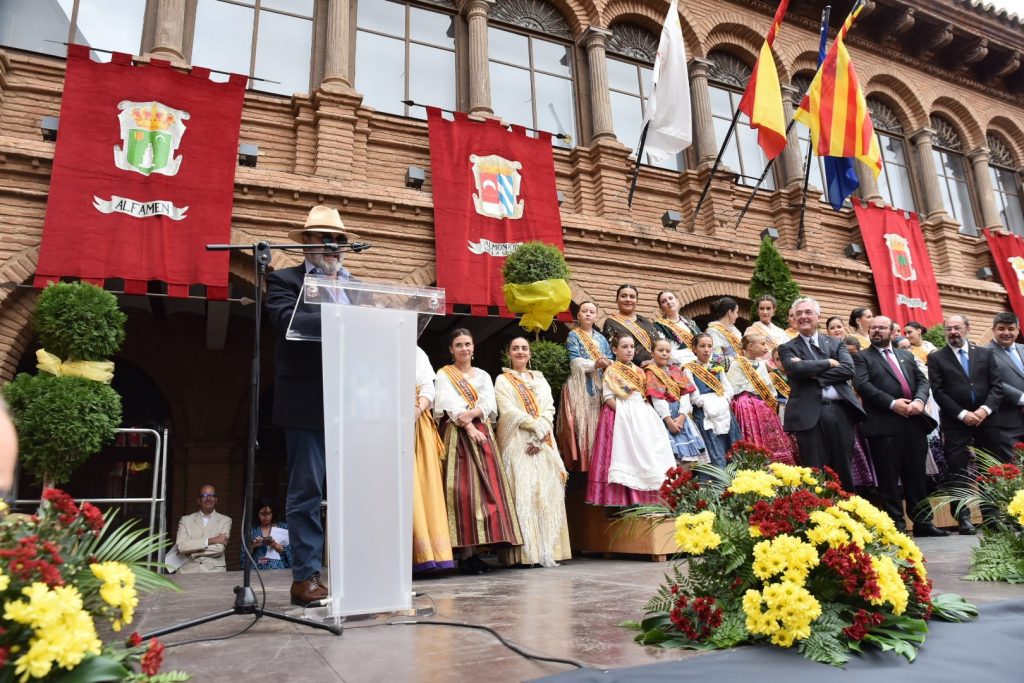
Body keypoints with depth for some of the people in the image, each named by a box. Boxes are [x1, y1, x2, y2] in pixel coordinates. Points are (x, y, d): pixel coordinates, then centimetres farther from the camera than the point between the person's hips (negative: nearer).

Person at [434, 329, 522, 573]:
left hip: (482, 433, 4)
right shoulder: (444, 375, 8)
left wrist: (472, 414, -16)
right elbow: (450, 404, -7)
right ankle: (465, 554, -12)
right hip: (458, 435, -4)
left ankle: (474, 551, 2)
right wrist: (468, 427, -19)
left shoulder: (483, 375, 20)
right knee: (463, 490, -12)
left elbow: (489, 403, 4)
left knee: (486, 488, -3)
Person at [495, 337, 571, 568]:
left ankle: (547, 549, 2)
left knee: (547, 493, -2)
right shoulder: (503, 380, 9)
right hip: (517, 443, -4)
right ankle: (525, 553, -10)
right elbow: (509, 411, -5)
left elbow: (549, 410, 8)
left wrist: (539, 435, -9)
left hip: (543, 443, 4)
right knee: (522, 493, -10)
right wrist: (537, 426, -11)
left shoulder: (540, 379, 20)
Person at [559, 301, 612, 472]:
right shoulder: (573, 336, 3)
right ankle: (579, 462, -8)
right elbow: (575, 362, -9)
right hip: (580, 386, -5)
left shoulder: (601, 338, 20)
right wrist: (595, 364, -22)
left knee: (597, 424, 3)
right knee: (581, 424, -10)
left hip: (599, 387, 5)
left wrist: (607, 364, -11)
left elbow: (610, 359, 12)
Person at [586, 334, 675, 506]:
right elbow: (609, 398, -10)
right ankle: (626, 500, -6)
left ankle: (646, 498, 8)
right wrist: (624, 413, -19)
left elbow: (646, 395, 18)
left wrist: (644, 412, 1)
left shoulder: (639, 371, 16)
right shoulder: (611, 372, -2)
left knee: (647, 452, 2)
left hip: (642, 416, 6)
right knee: (627, 453, -10)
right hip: (621, 417, -6)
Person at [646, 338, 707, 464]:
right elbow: (657, 399, -13)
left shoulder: (677, 370, 12)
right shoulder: (651, 372, -4)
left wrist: (682, 416, -12)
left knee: (689, 456, 2)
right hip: (663, 416, -5)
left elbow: (685, 394, 3)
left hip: (680, 415, 5)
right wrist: (669, 421, -18)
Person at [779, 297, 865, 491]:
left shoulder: (835, 343, 16)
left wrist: (814, 374, -9)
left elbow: (848, 369, -1)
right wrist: (828, 363, -3)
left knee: (843, 470, 8)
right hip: (810, 414, -2)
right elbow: (796, 368, -13)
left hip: (840, 411, 3)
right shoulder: (788, 348, 8)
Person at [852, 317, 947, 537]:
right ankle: (896, 524, 6)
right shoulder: (862, 357, 5)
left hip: (914, 421, 5)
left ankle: (922, 522, 18)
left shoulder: (906, 355, 22)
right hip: (884, 424, -4)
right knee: (889, 477, -1)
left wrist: (920, 400, -9)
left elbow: (922, 380, 12)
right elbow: (862, 385, -9)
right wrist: (892, 403, -16)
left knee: (916, 475, 9)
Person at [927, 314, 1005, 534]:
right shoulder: (936, 358, 4)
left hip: (985, 418, 2)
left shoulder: (985, 353, 11)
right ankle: (963, 518, 4)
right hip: (955, 423, -2)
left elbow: (997, 385, 5)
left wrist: (985, 409, -11)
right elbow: (938, 391, -3)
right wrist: (963, 414, -12)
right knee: (958, 471, -2)